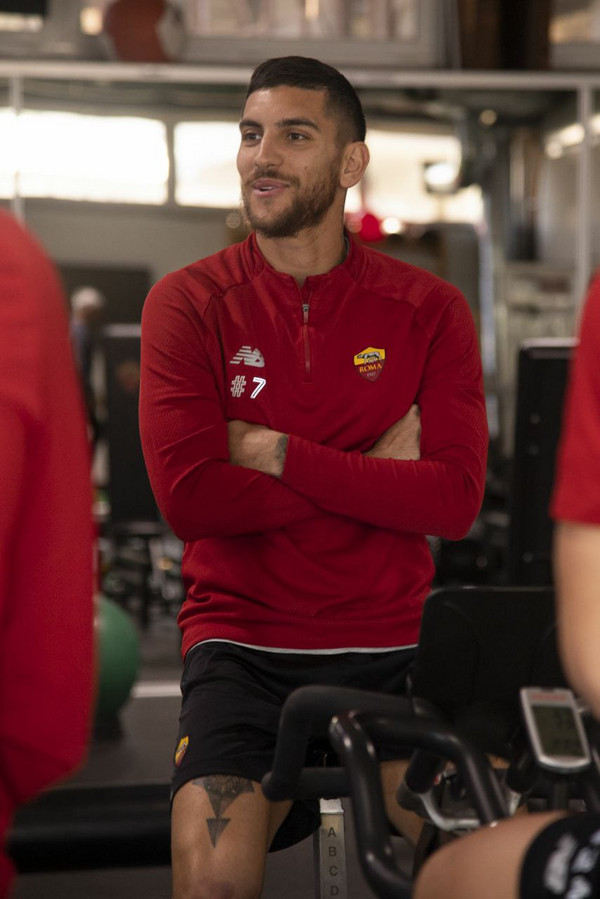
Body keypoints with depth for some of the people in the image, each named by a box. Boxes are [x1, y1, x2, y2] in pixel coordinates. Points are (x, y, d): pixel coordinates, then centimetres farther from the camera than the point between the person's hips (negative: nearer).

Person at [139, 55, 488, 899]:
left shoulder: (428, 310, 2)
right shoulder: (187, 303, 0)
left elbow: (455, 499, -9)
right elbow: (190, 497, -12)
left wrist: (278, 453, -14)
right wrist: (371, 472, -9)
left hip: (388, 648, 1)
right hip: (240, 646, -1)